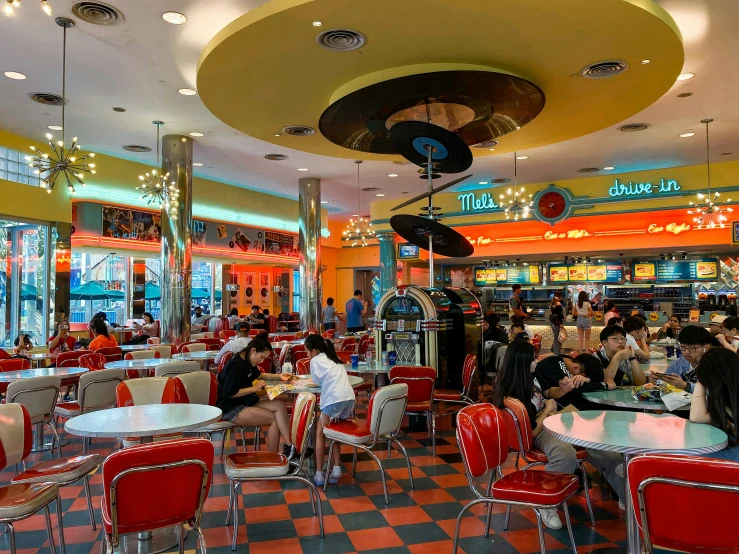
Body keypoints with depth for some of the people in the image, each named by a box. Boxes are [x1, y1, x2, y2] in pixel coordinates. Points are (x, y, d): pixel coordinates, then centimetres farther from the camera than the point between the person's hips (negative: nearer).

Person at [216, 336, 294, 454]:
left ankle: (289, 445, -20)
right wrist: (254, 388, -19)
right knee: (274, 419, -17)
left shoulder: (247, 362, 10)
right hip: (230, 409, -9)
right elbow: (229, 393, -24)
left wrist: (278, 376, 15)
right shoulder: (236, 365, -19)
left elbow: (258, 375, 30)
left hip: (245, 401, 9)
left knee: (279, 405, -14)